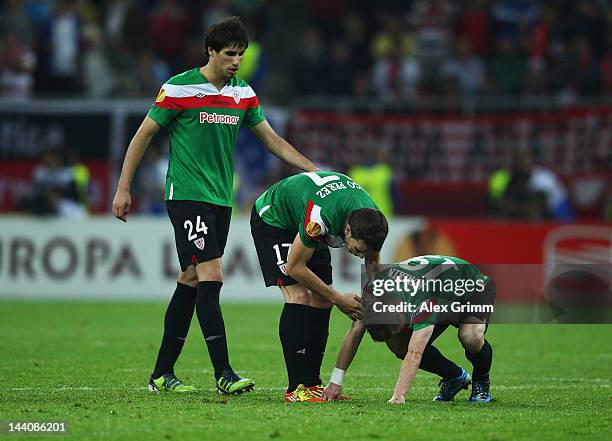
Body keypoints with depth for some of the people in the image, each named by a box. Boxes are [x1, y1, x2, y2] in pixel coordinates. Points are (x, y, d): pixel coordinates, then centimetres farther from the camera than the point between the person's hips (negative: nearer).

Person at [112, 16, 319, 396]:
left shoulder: (243, 93, 8)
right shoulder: (179, 89, -9)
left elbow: (272, 139, 16)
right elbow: (143, 135, -2)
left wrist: (313, 169, 7)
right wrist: (124, 189, -3)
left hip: (221, 199, 7)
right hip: (187, 196, -6)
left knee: (191, 281, 8)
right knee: (211, 276, -15)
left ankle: (163, 374, 14)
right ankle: (224, 374, -17)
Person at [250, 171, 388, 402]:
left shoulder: (371, 217, -21)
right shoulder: (321, 217, -42)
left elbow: (373, 260, 2)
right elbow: (294, 267, -28)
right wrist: (338, 298, -21)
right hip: (272, 218, -7)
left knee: (322, 301, -2)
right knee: (299, 296, -20)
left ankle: (312, 383, 5)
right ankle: (296, 388, -21)